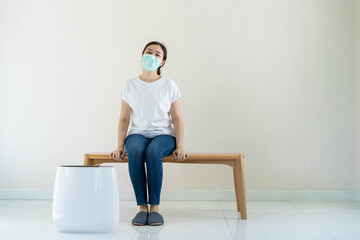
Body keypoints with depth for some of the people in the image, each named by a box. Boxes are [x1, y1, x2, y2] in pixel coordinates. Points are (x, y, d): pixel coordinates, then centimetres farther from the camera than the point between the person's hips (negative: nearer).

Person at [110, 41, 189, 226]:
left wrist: (180, 146, -9)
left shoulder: (169, 85, 4)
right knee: (135, 150, -35)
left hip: (163, 135, -1)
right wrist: (120, 146, -5)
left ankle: (155, 208, -29)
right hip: (138, 134, 1)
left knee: (153, 151, -36)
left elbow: (177, 118, 3)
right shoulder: (130, 85, 7)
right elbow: (124, 119, 7)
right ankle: (142, 207, -30)